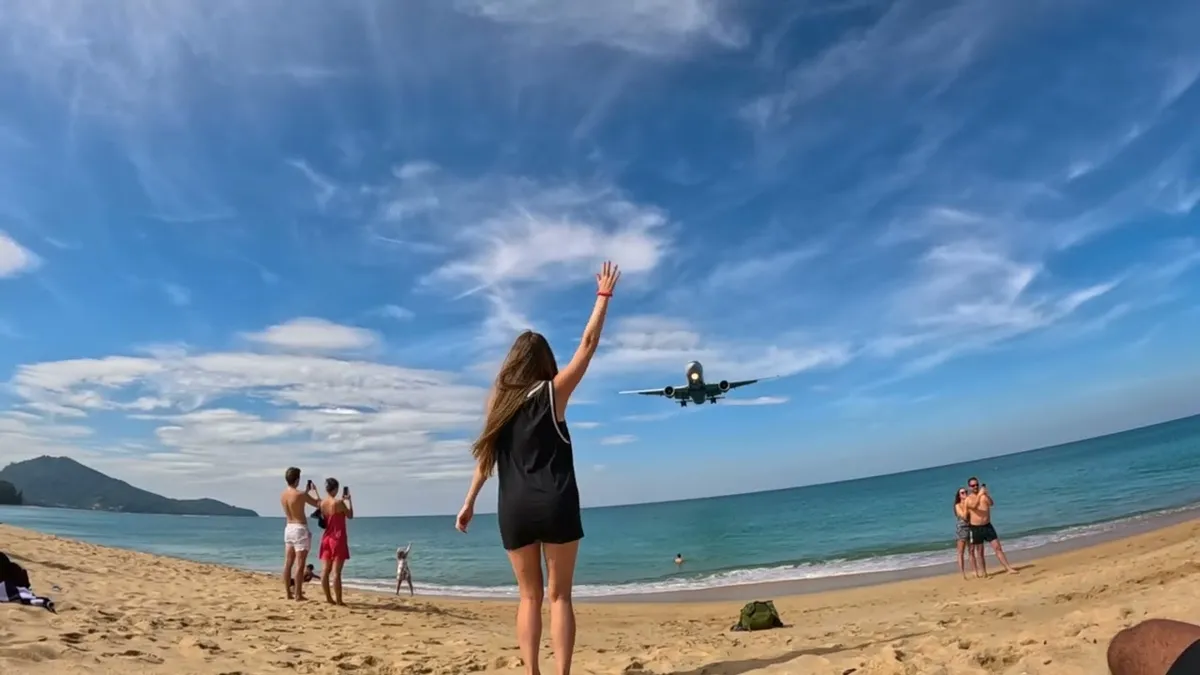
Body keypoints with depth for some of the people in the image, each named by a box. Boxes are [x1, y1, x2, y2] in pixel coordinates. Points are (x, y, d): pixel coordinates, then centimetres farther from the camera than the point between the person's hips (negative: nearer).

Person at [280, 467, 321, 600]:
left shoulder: (283, 495, 6)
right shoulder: (300, 494, -16)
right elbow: (317, 503, -3)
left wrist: (306, 491, 27)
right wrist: (314, 491, 12)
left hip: (288, 528, 8)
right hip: (300, 529, -8)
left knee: (288, 563, 10)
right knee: (300, 564, -4)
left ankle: (289, 593, 15)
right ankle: (298, 594, -2)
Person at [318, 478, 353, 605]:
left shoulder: (322, 503, 4)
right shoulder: (339, 502, -14)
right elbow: (350, 515, 0)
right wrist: (348, 500, 9)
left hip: (326, 538, 7)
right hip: (338, 539, -7)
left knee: (325, 570, 7)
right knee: (336, 571, -6)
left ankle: (328, 598, 13)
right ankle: (338, 600, -4)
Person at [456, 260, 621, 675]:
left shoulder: (499, 399, 8)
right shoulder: (553, 392, 0)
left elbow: (486, 456, 8)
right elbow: (588, 343, 2)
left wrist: (469, 502, 13)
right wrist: (605, 294, 8)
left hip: (514, 507, 3)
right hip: (555, 503, -3)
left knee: (529, 596, 12)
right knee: (559, 595, 3)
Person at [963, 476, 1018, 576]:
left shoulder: (984, 495, 4)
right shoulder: (968, 499, -4)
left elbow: (992, 504, -14)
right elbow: (974, 506, -25)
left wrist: (986, 494, -28)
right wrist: (979, 495, -34)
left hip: (988, 526, 2)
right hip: (975, 529, -2)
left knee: (998, 548, 0)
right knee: (979, 552, 6)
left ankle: (1009, 569, 5)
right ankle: (984, 573, 15)